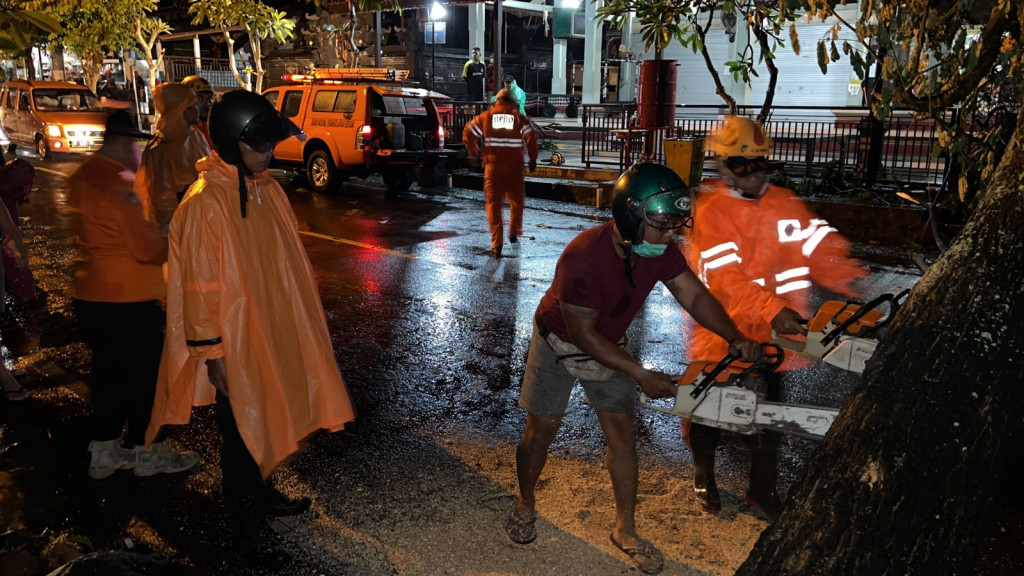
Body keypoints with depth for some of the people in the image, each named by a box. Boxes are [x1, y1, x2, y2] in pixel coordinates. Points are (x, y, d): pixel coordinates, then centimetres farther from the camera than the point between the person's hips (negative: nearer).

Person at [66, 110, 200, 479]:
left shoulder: (81, 178, 9)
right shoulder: (117, 183, -20)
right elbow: (147, 248, -20)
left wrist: (154, 232, 14)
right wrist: (173, 242, -1)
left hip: (90, 294, 9)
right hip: (129, 299, -9)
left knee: (109, 372, 18)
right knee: (146, 374, 6)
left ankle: (104, 452, 27)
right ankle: (148, 453, 20)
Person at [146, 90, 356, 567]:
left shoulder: (266, 188, 3)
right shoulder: (204, 204, -21)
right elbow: (201, 287, -19)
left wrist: (301, 321, 16)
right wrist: (213, 354, -16)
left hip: (273, 332, 8)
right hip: (235, 346, -7)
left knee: (268, 423, 22)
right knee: (243, 434, 8)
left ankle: (262, 494, 44)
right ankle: (247, 527, 27)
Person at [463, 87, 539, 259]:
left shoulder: (485, 117, 6)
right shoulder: (519, 118, 3)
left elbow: (468, 133, 1)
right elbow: (531, 137, -9)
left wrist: (474, 154, 11)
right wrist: (533, 159, 2)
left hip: (492, 166, 0)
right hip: (514, 166, 0)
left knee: (493, 203, 2)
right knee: (516, 201, 20)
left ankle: (496, 244, -5)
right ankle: (513, 233, 29)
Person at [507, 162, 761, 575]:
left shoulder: (660, 250, -17)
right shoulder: (583, 257, -37)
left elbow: (695, 296, -12)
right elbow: (583, 334, -31)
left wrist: (734, 338, -28)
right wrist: (641, 376, -29)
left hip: (609, 346, 5)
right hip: (559, 344, -5)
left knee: (621, 432, 3)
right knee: (541, 432, 6)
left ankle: (625, 530, 19)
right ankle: (525, 503, 35)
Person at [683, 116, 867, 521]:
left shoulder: (785, 204, 3)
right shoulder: (710, 212, -12)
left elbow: (821, 248, -7)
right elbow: (727, 276, -23)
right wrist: (773, 310, -34)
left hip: (771, 335, 4)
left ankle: (762, 488, 34)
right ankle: (704, 476, 39)